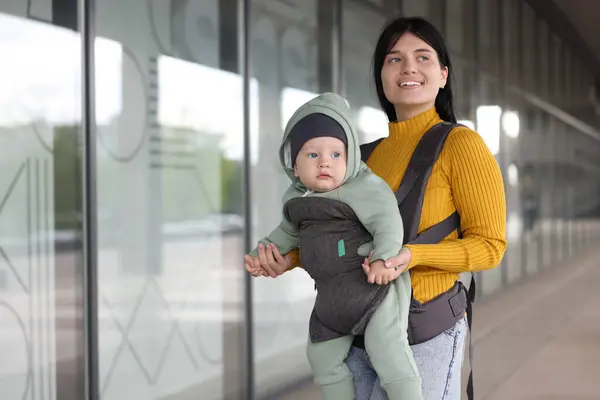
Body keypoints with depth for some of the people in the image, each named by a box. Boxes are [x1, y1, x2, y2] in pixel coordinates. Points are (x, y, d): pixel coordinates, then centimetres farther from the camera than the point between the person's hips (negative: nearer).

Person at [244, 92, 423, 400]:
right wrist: (263, 252, 25)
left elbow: (387, 221, -23)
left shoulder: (362, 188, -15)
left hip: (376, 285, -8)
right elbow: (290, 231, 28)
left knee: (385, 346, -24)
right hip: (332, 294, 8)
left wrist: (383, 257, -37)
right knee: (322, 355, 18)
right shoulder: (296, 199, 9)